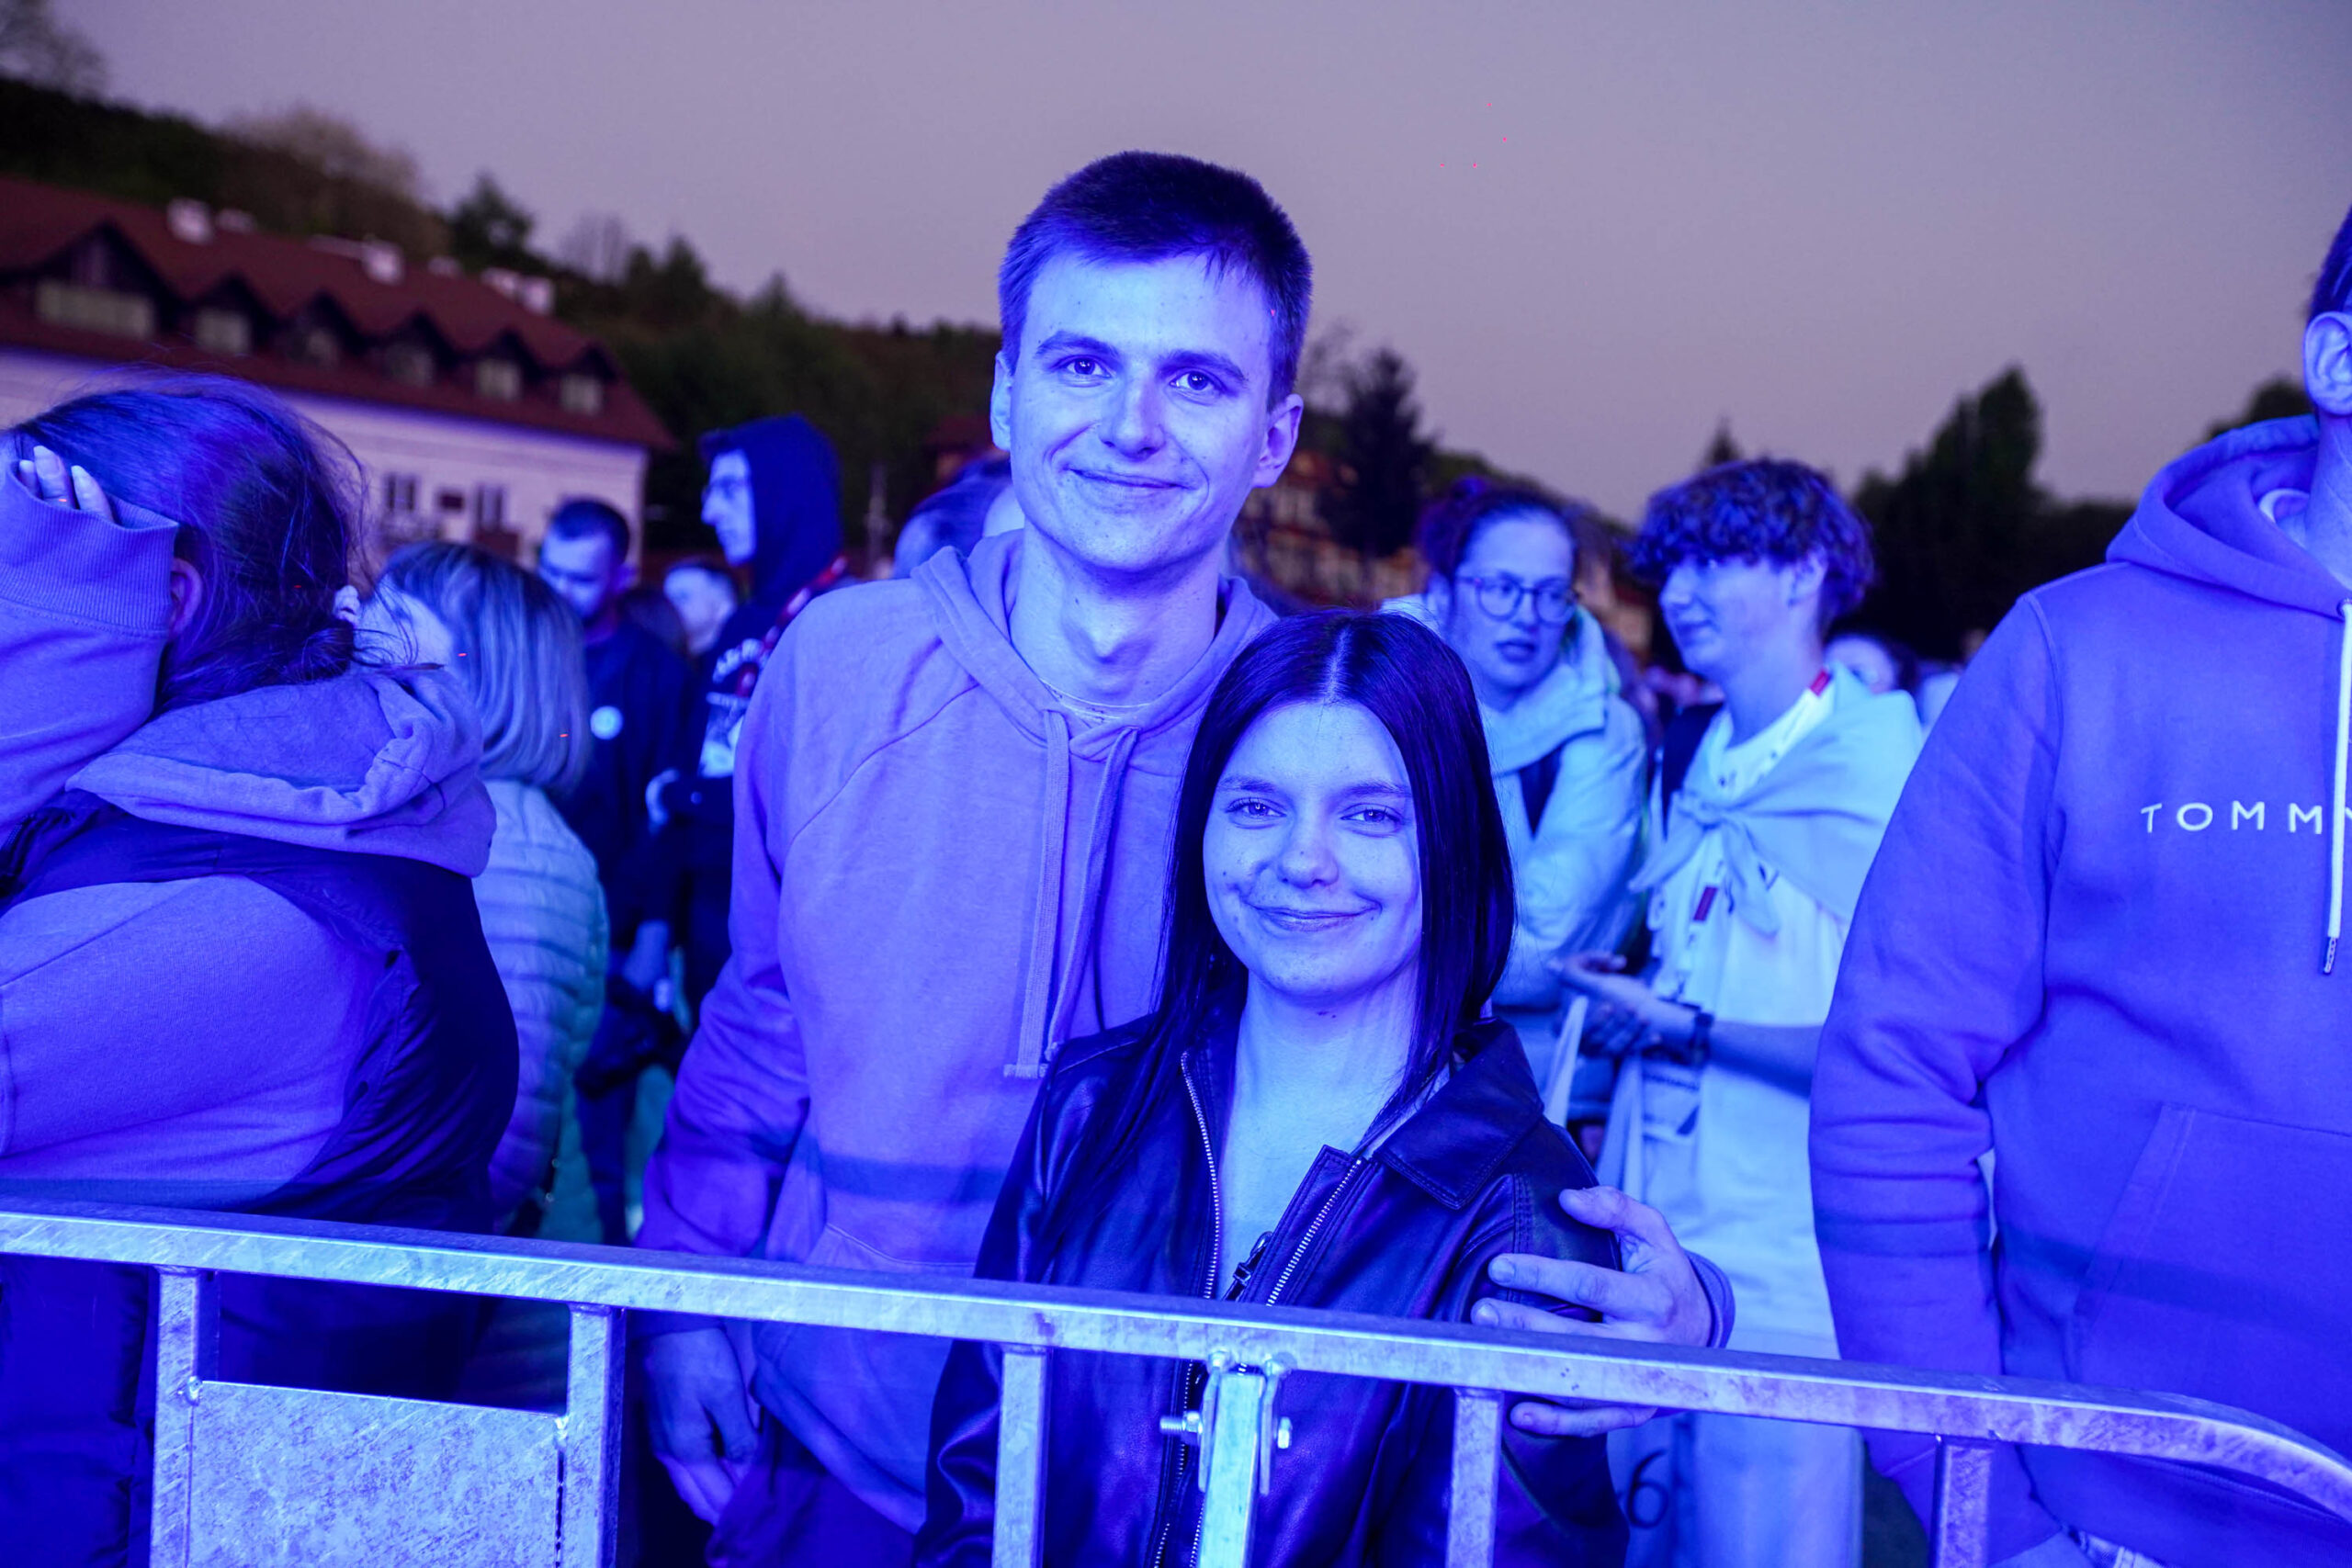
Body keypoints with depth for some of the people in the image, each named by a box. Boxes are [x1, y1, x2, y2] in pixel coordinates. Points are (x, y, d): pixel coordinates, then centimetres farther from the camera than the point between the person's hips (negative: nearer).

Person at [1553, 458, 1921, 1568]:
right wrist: (1617, 998, 4)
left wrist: (1688, 1027, -14)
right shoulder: (1687, 765, 11)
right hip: (1644, 1251, 7)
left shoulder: (1887, 772, -12)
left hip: (1780, 1293, -7)